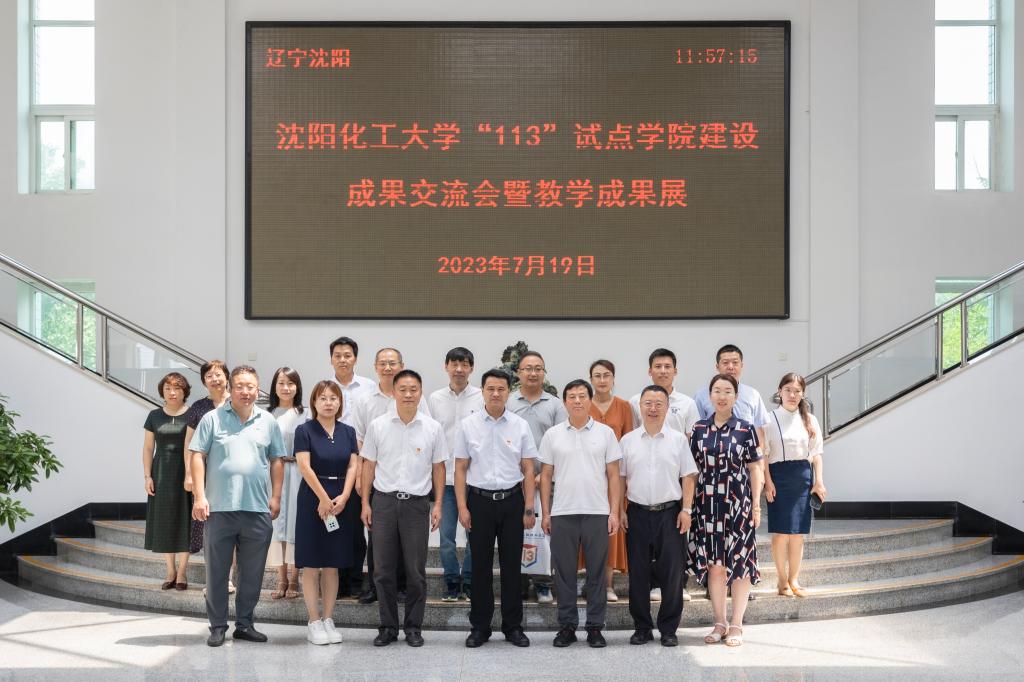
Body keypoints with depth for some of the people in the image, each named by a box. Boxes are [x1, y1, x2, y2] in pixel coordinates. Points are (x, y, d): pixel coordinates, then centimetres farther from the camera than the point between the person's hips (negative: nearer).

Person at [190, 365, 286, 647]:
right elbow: (198, 457, 0)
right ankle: (217, 626, 15)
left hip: (258, 508, 2)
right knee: (217, 571, 5)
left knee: (252, 572, 9)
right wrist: (199, 496, -7)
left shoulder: (268, 421, 9)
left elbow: (276, 461, 12)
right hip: (220, 507, -2)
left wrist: (275, 497, 5)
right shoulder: (213, 419, 2)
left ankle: (244, 624, 21)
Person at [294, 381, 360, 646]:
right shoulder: (304, 430, -3)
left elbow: (353, 466, 4)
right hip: (313, 499, -4)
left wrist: (343, 497, -10)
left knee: (333, 565, 7)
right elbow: (305, 466, -10)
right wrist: (324, 499, -13)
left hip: (341, 502, 4)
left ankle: (328, 619, 13)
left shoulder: (348, 432, 10)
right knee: (311, 565, -1)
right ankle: (314, 622, 5)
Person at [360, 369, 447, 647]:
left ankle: (414, 627, 15)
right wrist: (365, 503, 2)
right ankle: (388, 627, 16)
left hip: (417, 503, 0)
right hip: (384, 501, 1)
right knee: (384, 570, 5)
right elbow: (369, 465, 6)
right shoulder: (377, 426, 2)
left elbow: (438, 467, 7)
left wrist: (438, 505, 2)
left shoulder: (433, 428, 2)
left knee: (416, 571, 4)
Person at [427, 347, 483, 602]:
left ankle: (469, 582, 14)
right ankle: (452, 582, 14)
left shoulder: (482, 398, 2)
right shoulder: (434, 399, 8)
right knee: (446, 534, 2)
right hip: (444, 476, 1)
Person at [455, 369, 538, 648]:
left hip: (511, 500, 0)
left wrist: (529, 508, -1)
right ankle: (479, 627, 15)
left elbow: (528, 470, 4)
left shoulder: (520, 425, 2)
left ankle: (513, 626, 16)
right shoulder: (468, 425, 1)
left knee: (512, 565, 6)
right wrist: (462, 507, -4)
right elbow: (460, 469, 2)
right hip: (479, 500, 0)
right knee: (481, 566, 5)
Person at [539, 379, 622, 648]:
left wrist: (614, 512, -3)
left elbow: (613, 475, 4)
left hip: (597, 513, -1)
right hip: (562, 514, 1)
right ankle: (567, 626, 15)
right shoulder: (553, 435, 6)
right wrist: (545, 513, 3)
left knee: (596, 572, 4)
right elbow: (545, 475, 8)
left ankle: (595, 626, 13)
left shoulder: (605, 433, 4)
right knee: (564, 572, 5)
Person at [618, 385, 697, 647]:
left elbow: (688, 477, 4)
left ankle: (669, 629, 11)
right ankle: (642, 627, 16)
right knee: (638, 573, 5)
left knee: (672, 572, 0)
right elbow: (620, 478, 9)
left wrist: (686, 510, -3)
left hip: (670, 512, -1)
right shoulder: (627, 441, 7)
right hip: (637, 513, 1)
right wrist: (620, 510, 3)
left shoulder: (678, 439, 5)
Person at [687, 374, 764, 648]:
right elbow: (694, 469, 10)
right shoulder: (699, 429, 6)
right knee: (713, 563, 6)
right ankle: (719, 623, 17)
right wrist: (689, 503, 6)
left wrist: (756, 504, -3)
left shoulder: (745, 429, 0)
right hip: (708, 503, 2)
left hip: (738, 503, -2)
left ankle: (736, 625, 10)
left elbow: (755, 468, 1)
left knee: (740, 563, 1)